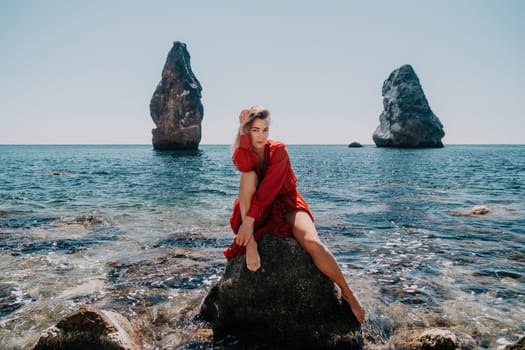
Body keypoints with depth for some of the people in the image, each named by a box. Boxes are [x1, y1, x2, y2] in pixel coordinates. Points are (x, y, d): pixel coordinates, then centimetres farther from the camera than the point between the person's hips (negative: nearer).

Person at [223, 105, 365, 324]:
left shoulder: (278, 150, -10)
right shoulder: (242, 154, -1)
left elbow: (268, 188, -23)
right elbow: (245, 167, -29)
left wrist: (249, 222, -32)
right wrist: (243, 131, -22)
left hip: (284, 202, -2)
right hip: (256, 208, 2)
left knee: (312, 242, -30)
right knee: (249, 175, -29)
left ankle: (348, 293, -12)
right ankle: (250, 243, -32)